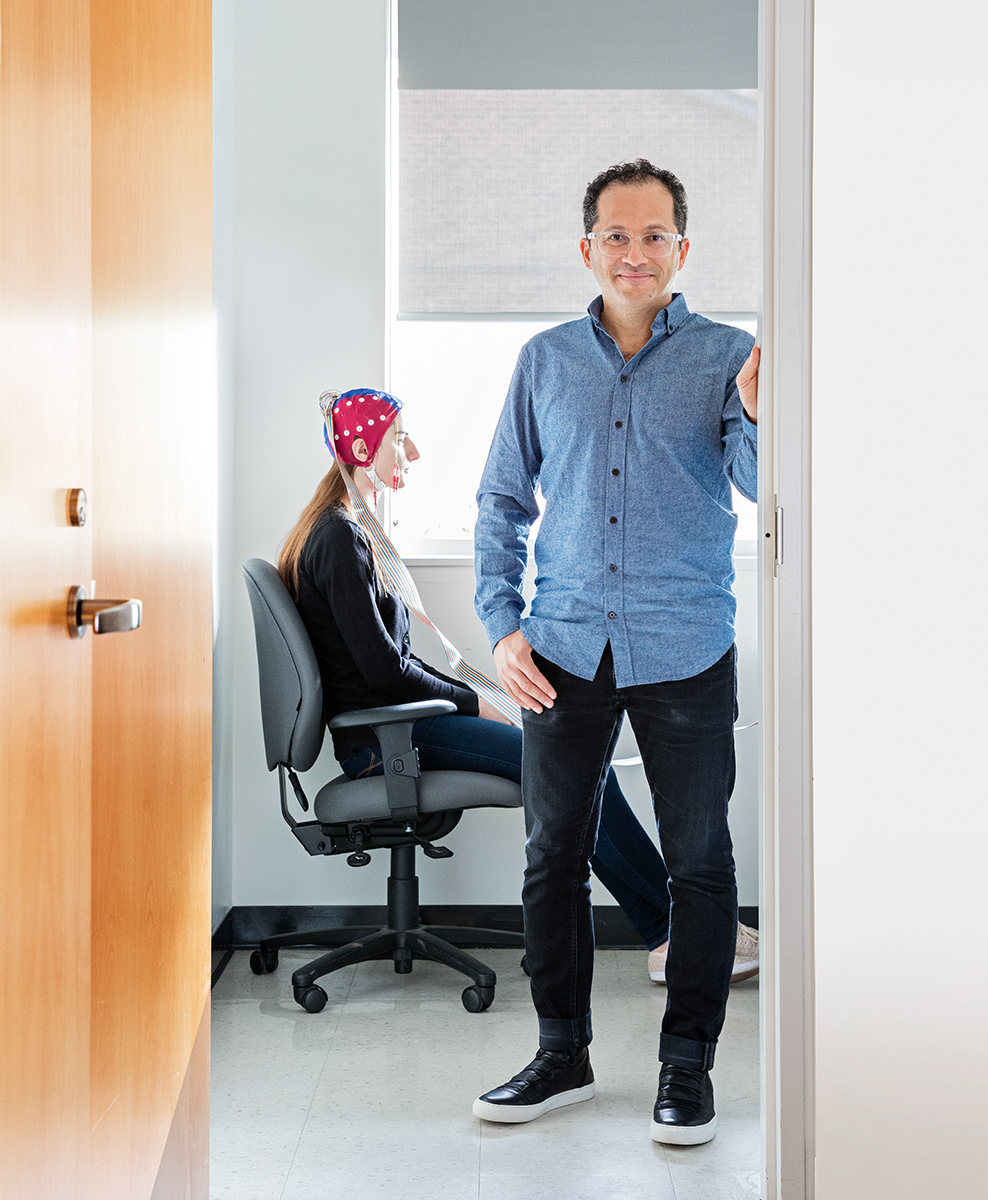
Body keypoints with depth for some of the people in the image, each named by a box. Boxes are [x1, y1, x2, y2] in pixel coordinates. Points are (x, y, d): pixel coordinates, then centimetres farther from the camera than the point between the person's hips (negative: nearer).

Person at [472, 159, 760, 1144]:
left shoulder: (726, 357, 1)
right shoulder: (545, 360, 8)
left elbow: (763, 486, -11)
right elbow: (502, 500, 12)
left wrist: (756, 414, -31)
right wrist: (502, 627, 2)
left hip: (686, 651, -2)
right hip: (565, 648, 2)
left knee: (699, 862, 5)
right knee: (553, 857, 8)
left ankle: (687, 1066, 19)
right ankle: (562, 1055, 24)